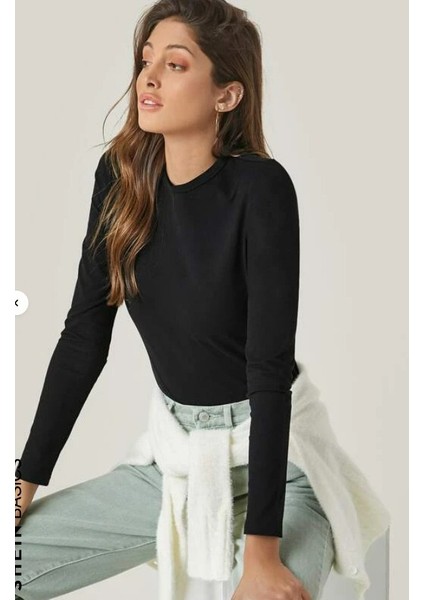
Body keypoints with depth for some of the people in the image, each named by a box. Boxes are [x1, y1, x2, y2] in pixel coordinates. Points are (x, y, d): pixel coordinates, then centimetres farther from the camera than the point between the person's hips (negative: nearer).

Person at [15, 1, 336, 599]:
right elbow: (83, 336, 0)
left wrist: (262, 552, -28)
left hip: (276, 461, -5)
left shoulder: (259, 188, -20)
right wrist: (26, 483, -2)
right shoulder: (122, 177, -4)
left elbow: (270, 364, -24)